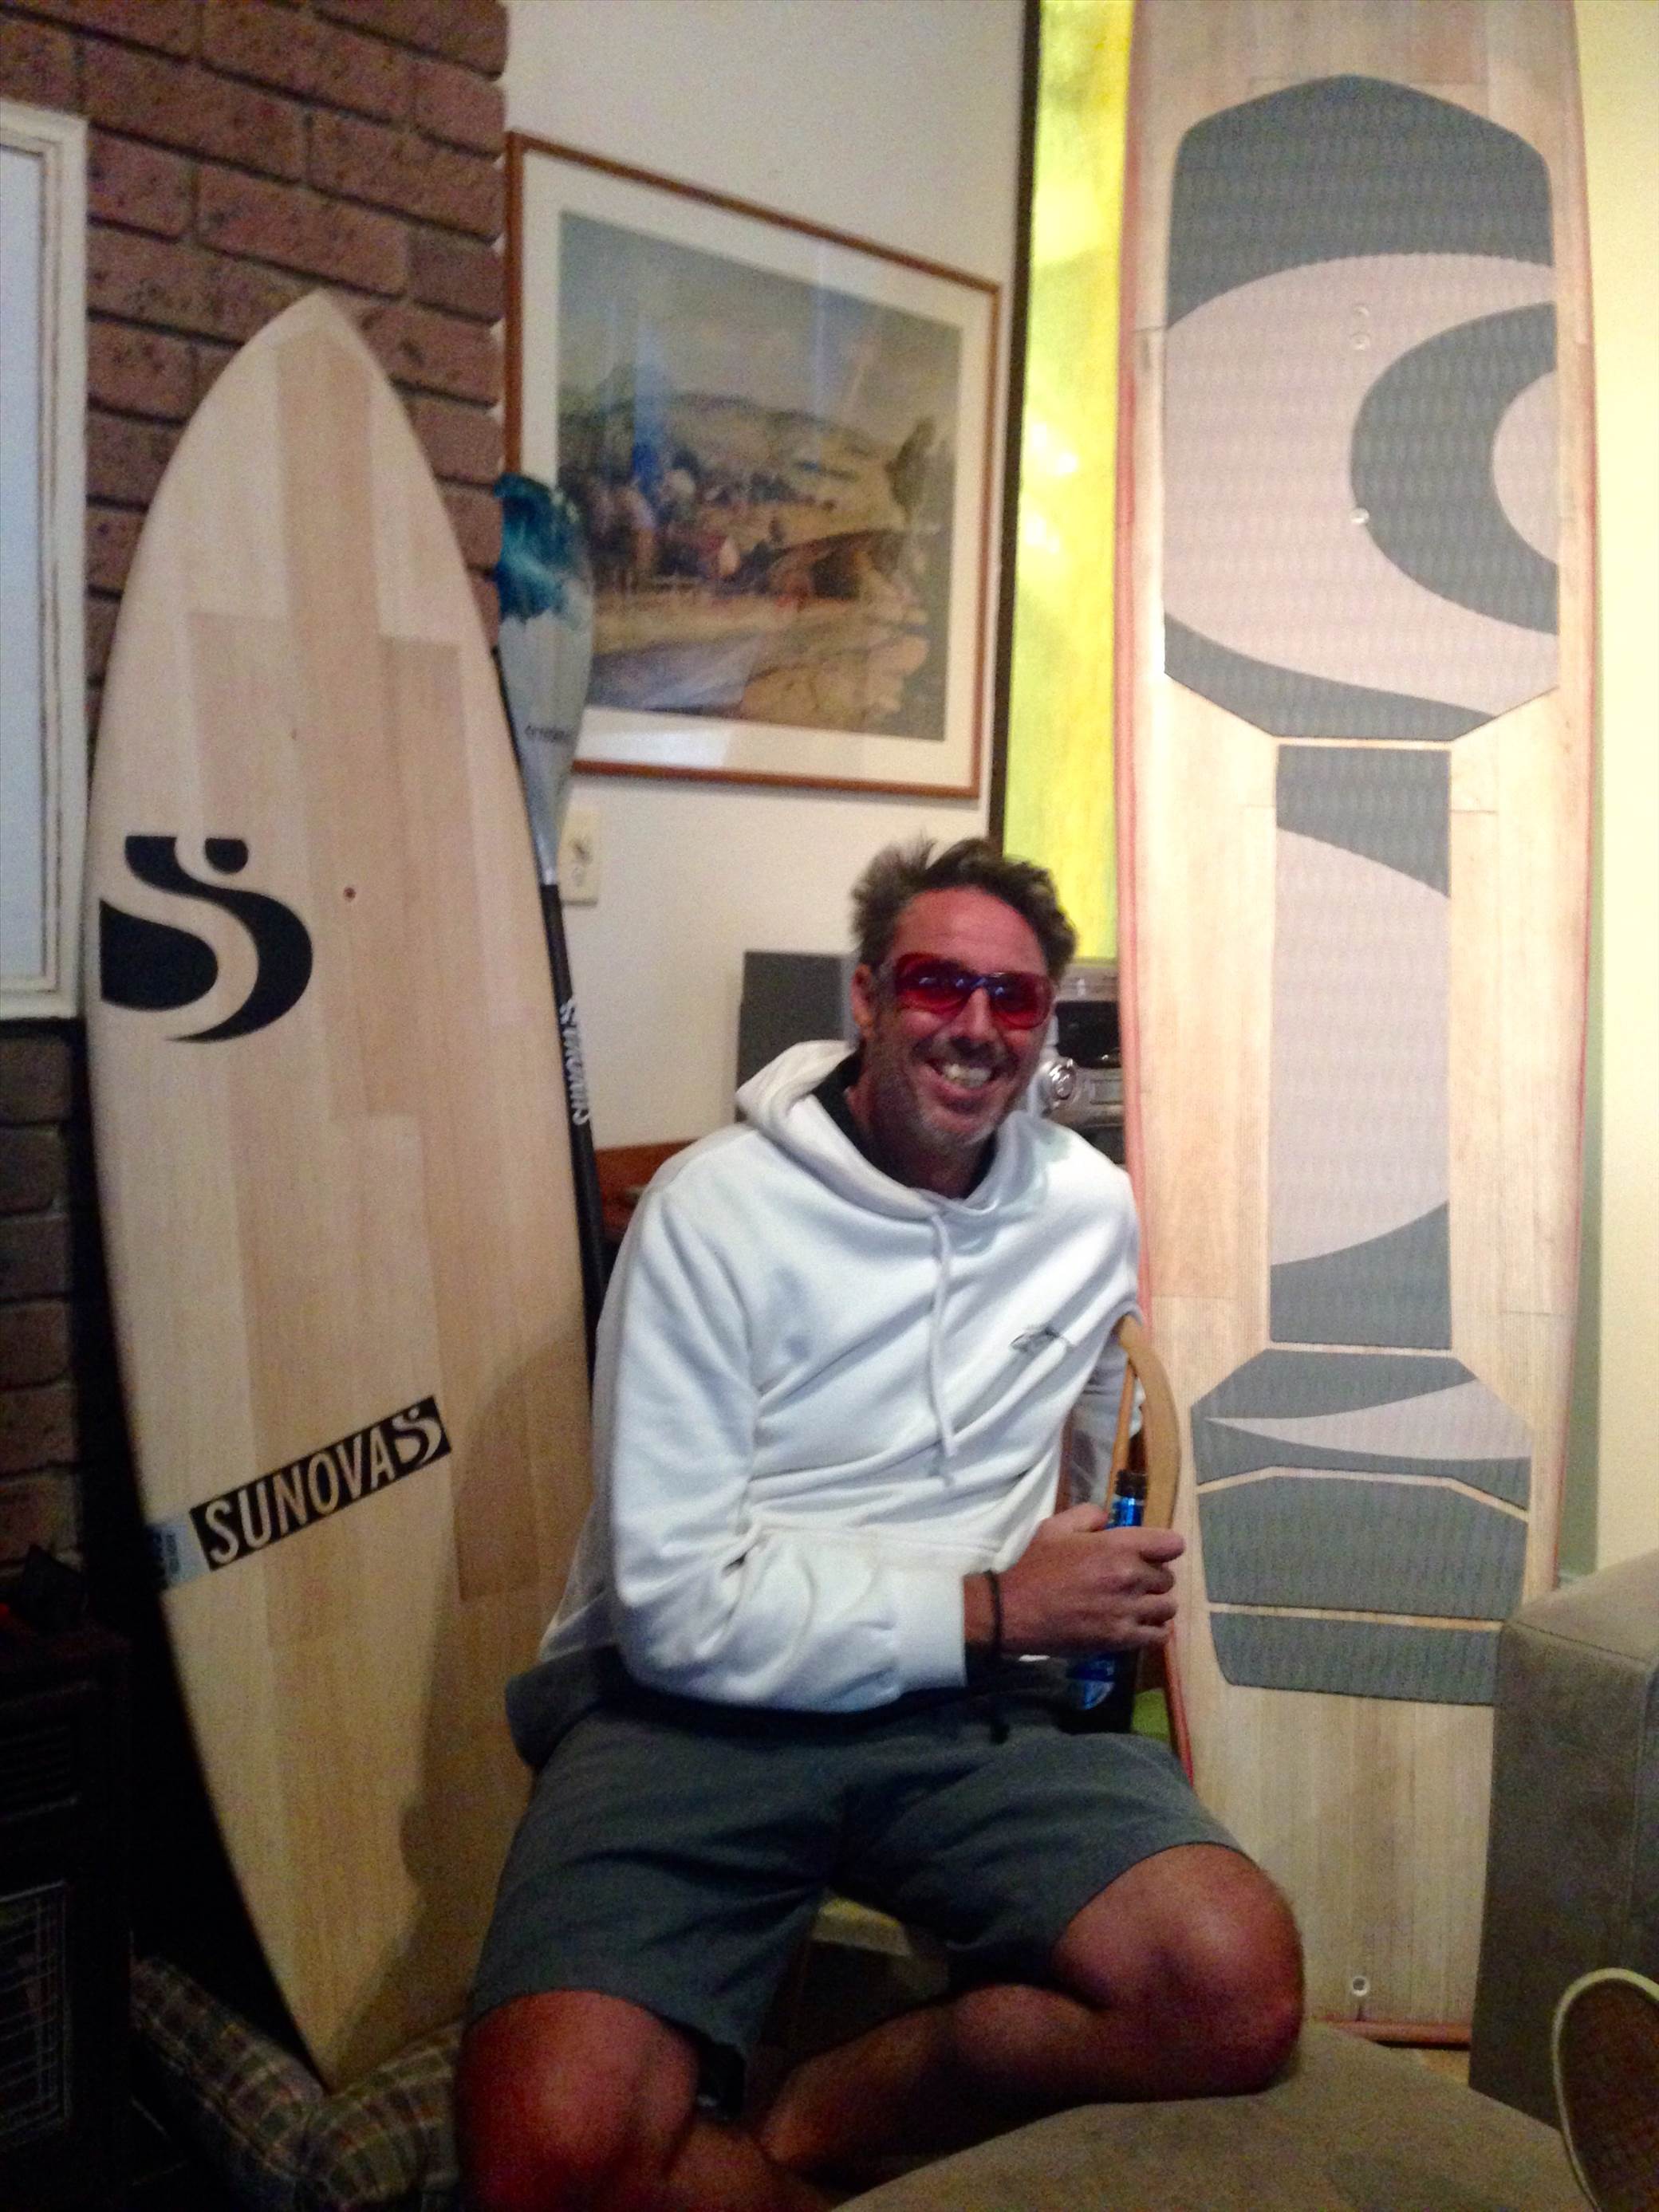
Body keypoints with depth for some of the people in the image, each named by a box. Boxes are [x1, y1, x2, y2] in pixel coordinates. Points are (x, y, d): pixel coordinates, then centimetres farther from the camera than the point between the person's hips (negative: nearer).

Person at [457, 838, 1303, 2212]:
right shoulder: (717, 1207, -8)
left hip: (972, 1711, 5)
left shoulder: (1093, 1207, 8)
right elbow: (681, 1606, -13)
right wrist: (993, 1608, -10)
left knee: (1238, 1991, -24)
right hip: (698, 1708, -4)